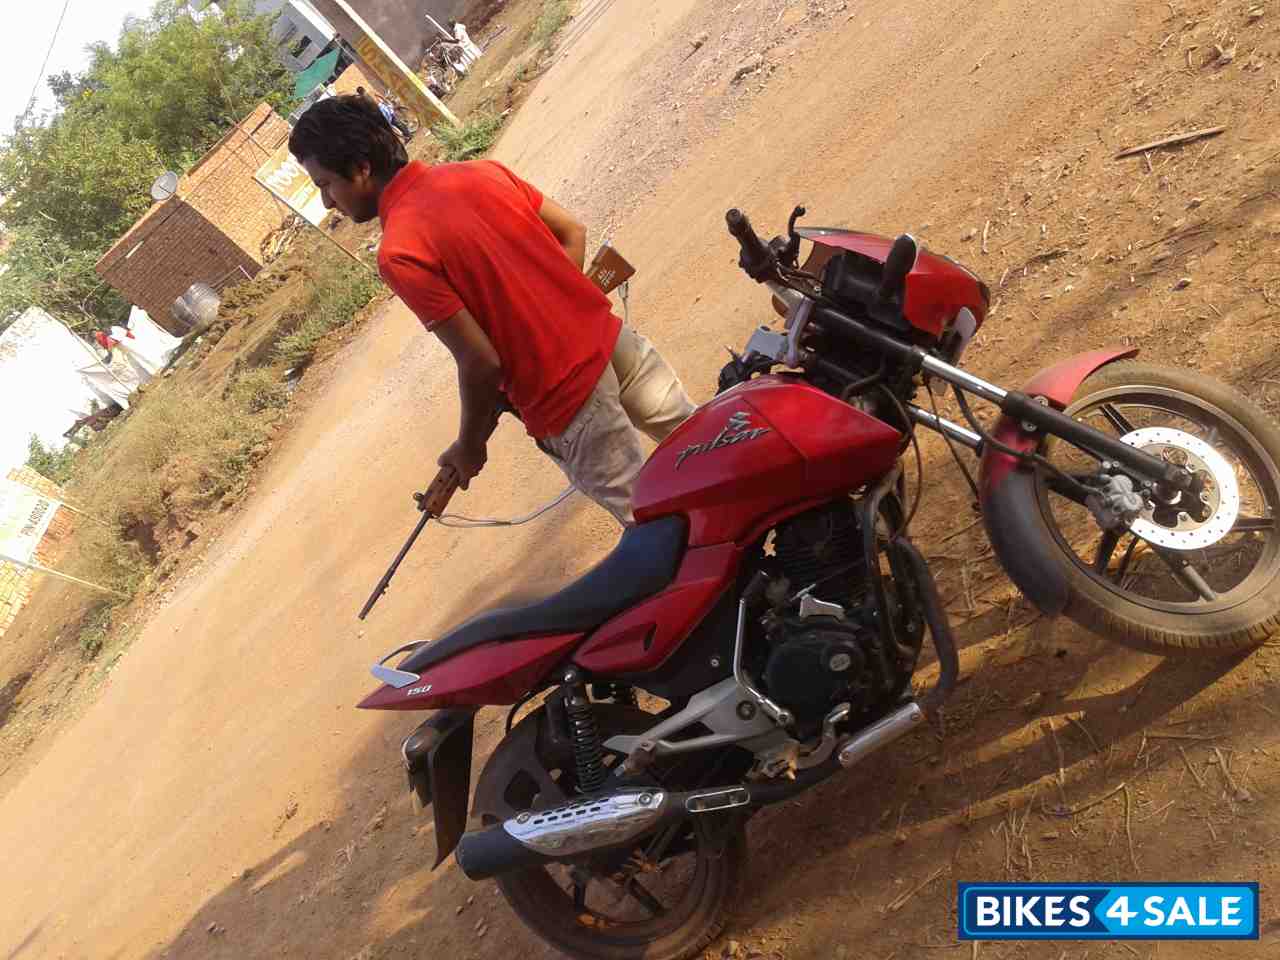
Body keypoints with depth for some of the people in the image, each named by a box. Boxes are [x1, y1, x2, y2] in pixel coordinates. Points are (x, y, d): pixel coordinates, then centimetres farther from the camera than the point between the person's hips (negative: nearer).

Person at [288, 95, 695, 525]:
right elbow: (573, 232, 7)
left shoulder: (398, 253, -20)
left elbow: (481, 362, -21)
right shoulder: (479, 171, 1)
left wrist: (469, 445, -4)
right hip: (607, 333, 7)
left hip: (563, 398, -7)